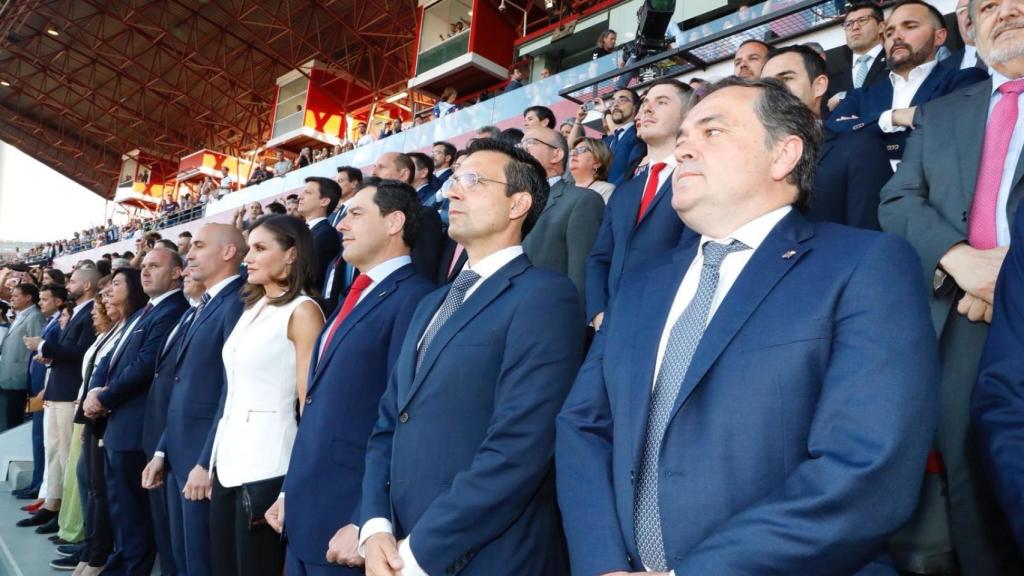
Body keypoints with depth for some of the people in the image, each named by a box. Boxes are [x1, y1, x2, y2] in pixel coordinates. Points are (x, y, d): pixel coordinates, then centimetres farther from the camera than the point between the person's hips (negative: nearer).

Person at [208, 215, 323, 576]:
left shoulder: (302, 311, -8)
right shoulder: (252, 308, 15)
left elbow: (310, 403, -12)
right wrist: (212, 459, 14)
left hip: (267, 466, -7)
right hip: (229, 459, 7)